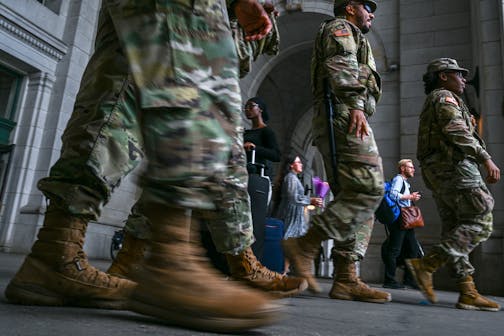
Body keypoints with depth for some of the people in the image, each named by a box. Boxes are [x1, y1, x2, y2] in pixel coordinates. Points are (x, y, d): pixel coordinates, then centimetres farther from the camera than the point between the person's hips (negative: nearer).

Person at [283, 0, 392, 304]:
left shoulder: (352, 40, 39)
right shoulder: (340, 27, 12)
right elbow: (342, 66, -9)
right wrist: (355, 104, -23)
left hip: (337, 125, 10)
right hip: (344, 116, -10)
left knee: (354, 198, -1)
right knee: (368, 189, -21)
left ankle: (347, 279, -6)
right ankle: (305, 245, -22)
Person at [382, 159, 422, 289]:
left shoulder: (405, 182, 27)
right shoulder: (398, 179, -4)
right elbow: (393, 194, -22)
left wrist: (411, 198, 13)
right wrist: (410, 197, -14)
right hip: (398, 218, -10)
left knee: (413, 249, 9)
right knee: (394, 250, -9)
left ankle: (409, 280, 14)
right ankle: (389, 280, -6)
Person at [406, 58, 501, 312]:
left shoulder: (431, 104, 31)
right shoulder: (444, 97, 1)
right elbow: (456, 130, -16)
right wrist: (485, 157, -20)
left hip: (436, 172, 10)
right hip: (453, 166, -10)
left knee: (455, 231, 3)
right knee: (480, 223, -11)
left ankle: (467, 293, 2)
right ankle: (427, 264, -20)